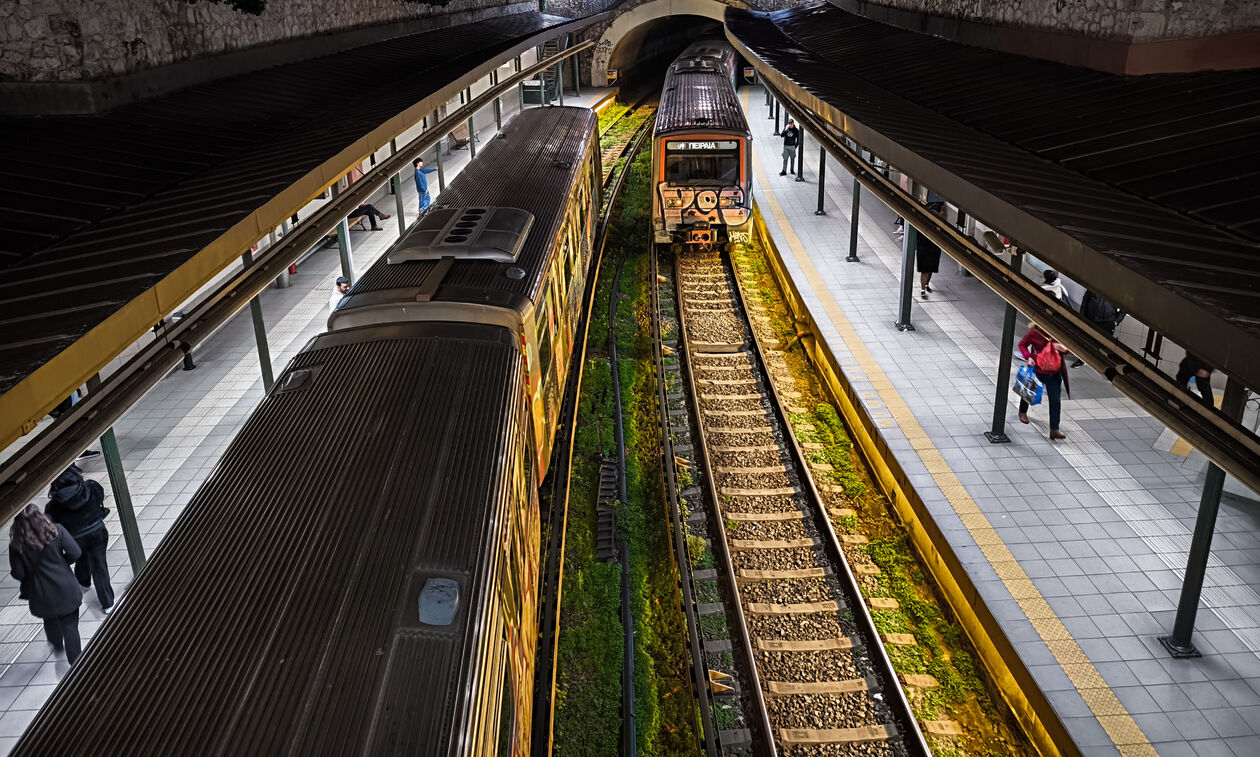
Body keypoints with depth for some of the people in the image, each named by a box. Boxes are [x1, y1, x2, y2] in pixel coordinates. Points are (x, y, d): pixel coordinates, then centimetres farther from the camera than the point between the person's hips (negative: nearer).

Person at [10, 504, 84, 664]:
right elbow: (75, 553, -14)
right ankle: (75, 660, 14)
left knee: (50, 621, 30)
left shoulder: (17, 545, -14)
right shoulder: (56, 531, -16)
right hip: (65, 589, -2)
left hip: (42, 595, 2)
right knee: (70, 625, 9)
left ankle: (57, 644, 55)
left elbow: (18, 574, -11)